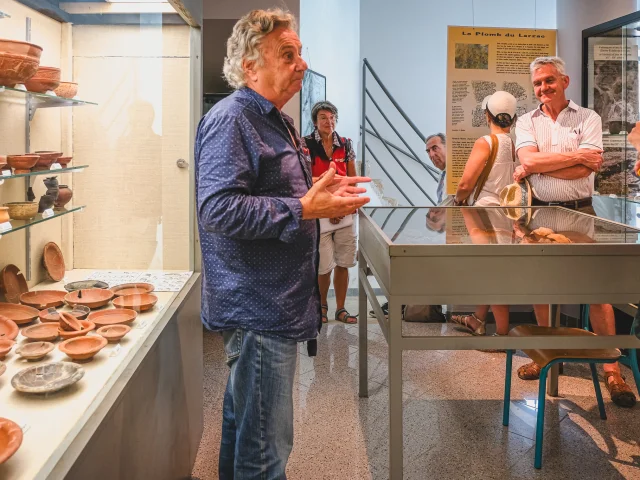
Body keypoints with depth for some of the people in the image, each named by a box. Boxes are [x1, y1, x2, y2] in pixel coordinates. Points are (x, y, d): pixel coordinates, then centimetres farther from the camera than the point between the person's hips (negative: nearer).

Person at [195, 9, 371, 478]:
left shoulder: (276, 121, 16)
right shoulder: (230, 120, -17)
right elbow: (217, 209, -28)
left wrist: (324, 192, 11)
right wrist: (305, 209, -27)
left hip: (273, 303, 11)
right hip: (258, 310, -11)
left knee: (244, 419, 25)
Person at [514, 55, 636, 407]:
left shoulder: (587, 118, 1)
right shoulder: (527, 122, 7)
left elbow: (587, 169, -13)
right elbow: (528, 160, -12)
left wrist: (533, 169, -11)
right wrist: (576, 156, -14)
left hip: (579, 211, -2)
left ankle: (612, 368, -1)